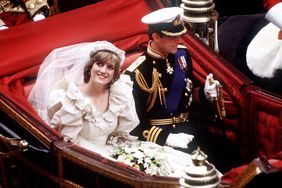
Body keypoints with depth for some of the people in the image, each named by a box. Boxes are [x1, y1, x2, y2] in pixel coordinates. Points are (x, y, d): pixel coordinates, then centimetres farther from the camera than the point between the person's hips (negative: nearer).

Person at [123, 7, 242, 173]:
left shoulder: (182, 53, 3)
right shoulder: (137, 73, -17)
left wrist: (205, 93, -3)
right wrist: (166, 137, -26)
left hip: (187, 127, 7)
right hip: (158, 137, -6)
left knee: (230, 155, -7)